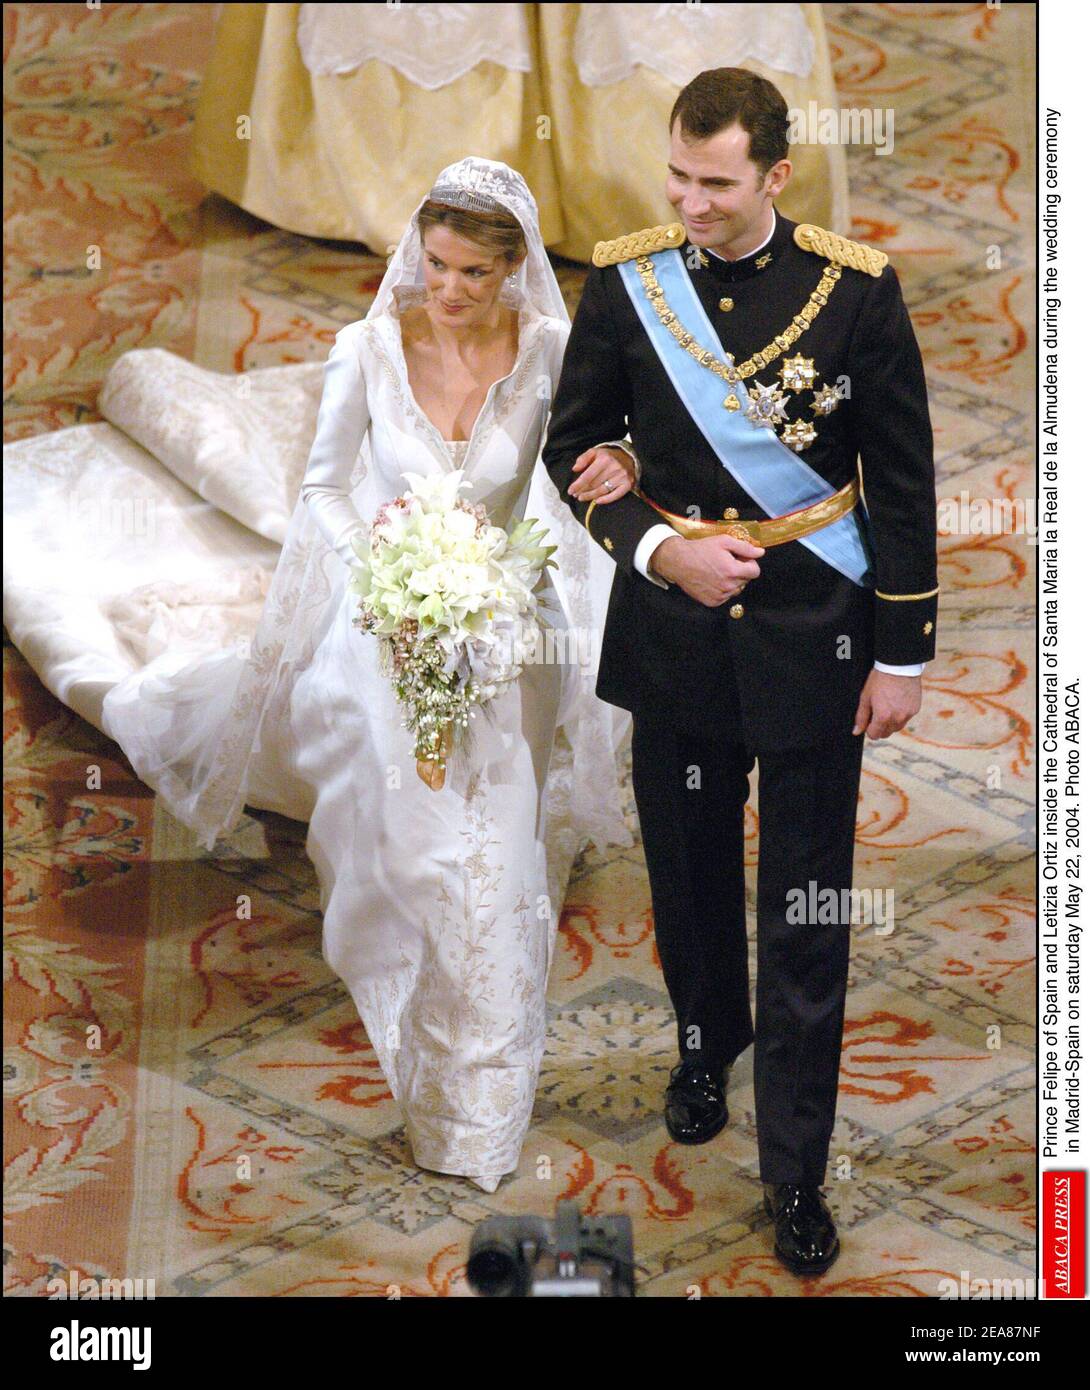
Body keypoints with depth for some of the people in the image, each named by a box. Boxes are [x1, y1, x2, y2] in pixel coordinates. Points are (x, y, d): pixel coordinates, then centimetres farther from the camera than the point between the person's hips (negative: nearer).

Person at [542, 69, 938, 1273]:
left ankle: (795, 1168, 17)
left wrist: (902, 655, -3)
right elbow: (573, 443, 3)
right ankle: (706, 1046, 47)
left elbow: (901, 482, -4)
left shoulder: (856, 289, -10)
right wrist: (657, 545, -14)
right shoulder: (626, 279, -6)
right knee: (689, 868, 18)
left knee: (805, 907, 4)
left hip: (812, 634, -2)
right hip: (672, 623, 2)